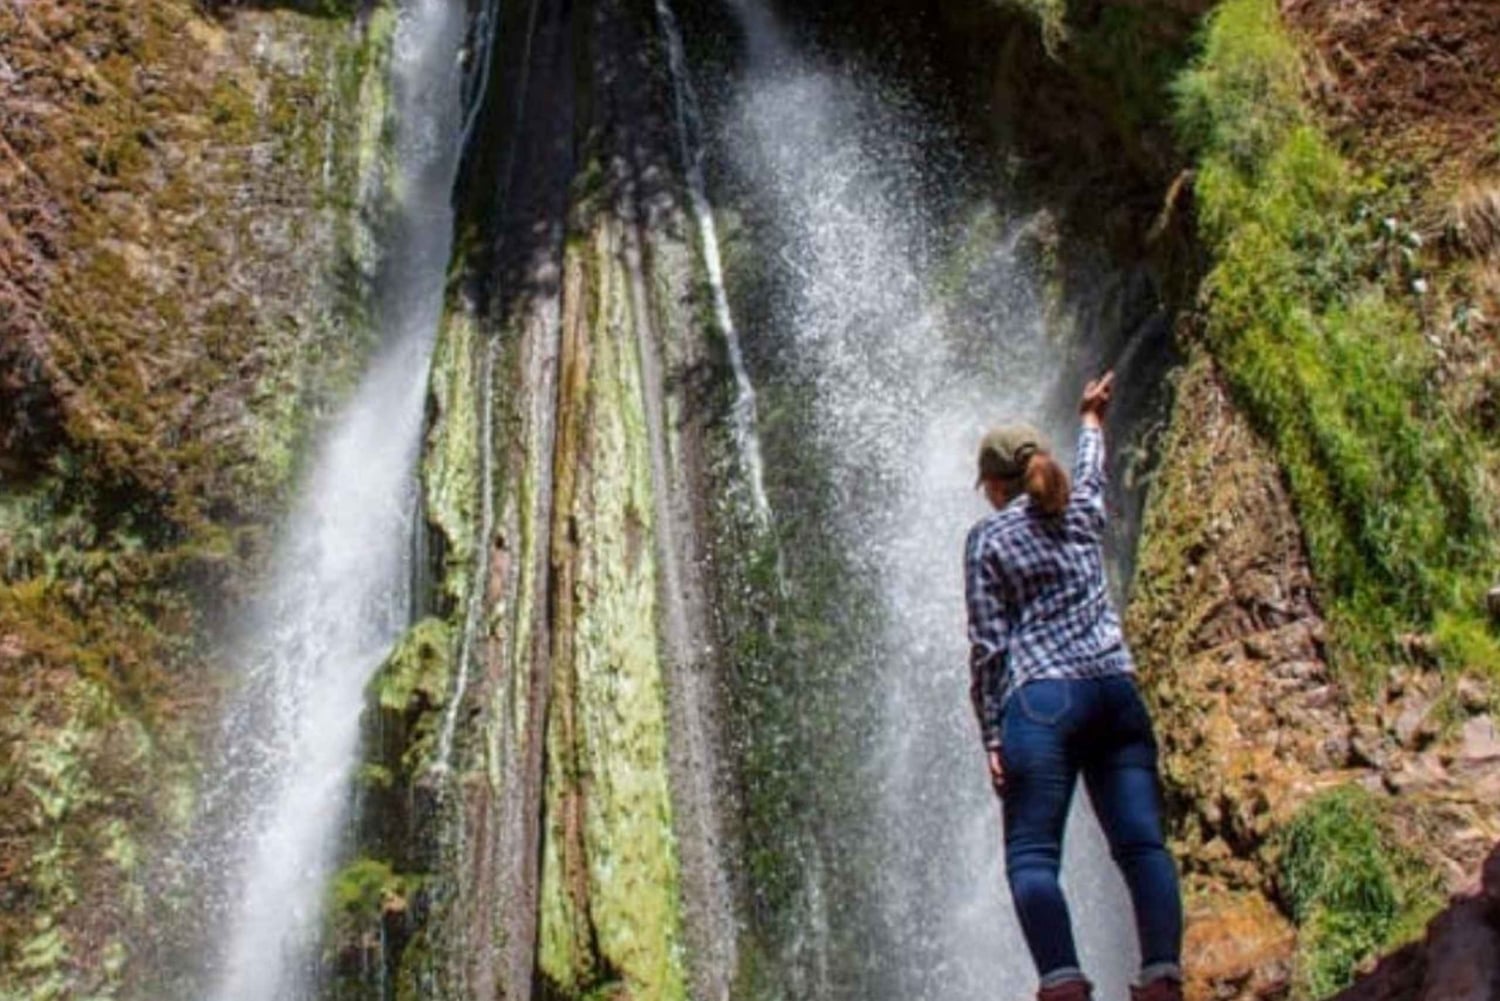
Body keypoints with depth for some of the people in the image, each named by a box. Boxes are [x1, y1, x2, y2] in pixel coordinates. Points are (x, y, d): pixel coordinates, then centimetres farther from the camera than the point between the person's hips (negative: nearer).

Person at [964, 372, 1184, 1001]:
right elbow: (1090, 472, 44)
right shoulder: (1082, 514, 19)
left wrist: (991, 737, 0)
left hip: (1042, 698, -4)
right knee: (1141, 843, -3)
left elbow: (988, 644, 0)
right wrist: (1091, 418, 64)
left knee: (1032, 855, -9)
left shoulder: (989, 537, 7)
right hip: (1116, 689, 4)